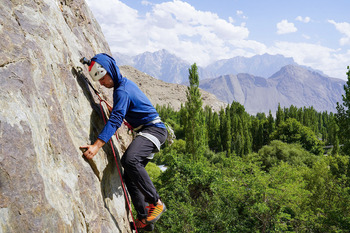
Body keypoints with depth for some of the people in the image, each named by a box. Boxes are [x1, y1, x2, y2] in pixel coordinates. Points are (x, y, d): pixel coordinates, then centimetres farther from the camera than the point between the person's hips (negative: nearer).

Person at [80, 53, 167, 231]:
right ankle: (144, 219, 11)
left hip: (154, 129, -11)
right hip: (146, 131, 11)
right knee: (130, 175, 5)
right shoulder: (125, 83, 14)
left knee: (129, 160, -35)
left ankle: (156, 203, -23)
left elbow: (115, 120, -29)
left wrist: (97, 145, -37)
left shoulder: (122, 91, -17)